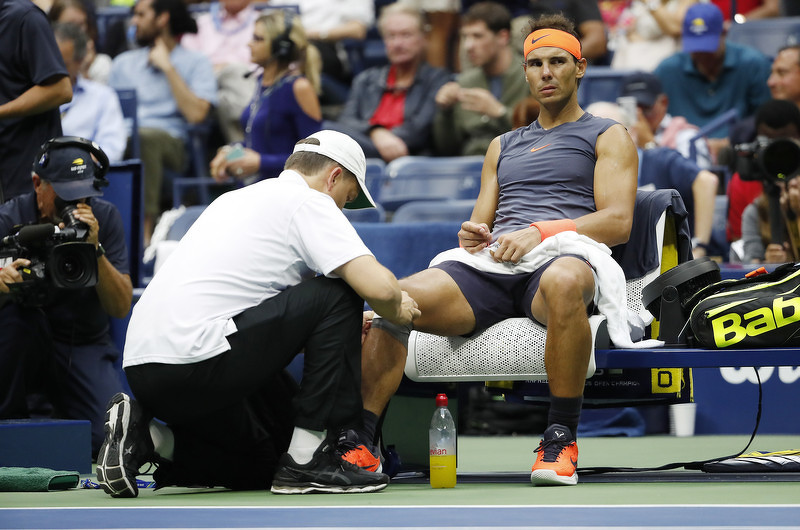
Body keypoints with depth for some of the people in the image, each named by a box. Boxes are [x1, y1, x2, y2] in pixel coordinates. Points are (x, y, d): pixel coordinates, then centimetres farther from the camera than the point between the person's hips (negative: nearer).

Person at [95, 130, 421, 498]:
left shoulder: (237, 200, 26)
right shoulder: (310, 202, -1)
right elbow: (379, 288, -13)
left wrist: (343, 326, 41)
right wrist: (396, 311, 11)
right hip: (196, 358, -9)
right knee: (338, 293, 0)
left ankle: (145, 438, 6)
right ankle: (309, 460, 0)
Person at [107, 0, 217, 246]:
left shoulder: (196, 63, 12)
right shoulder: (123, 62, 28)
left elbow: (196, 113, -5)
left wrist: (167, 67, -1)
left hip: (168, 142, -3)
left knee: (146, 136, -40)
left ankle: (146, 225, -42)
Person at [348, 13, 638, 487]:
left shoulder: (609, 137, 18)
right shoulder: (503, 146, 34)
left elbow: (618, 222, 2)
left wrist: (539, 231, -12)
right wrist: (473, 234, 2)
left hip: (560, 256, -4)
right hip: (489, 269, 5)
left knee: (564, 281, -45)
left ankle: (562, 439, -35)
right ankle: (359, 446, -25)